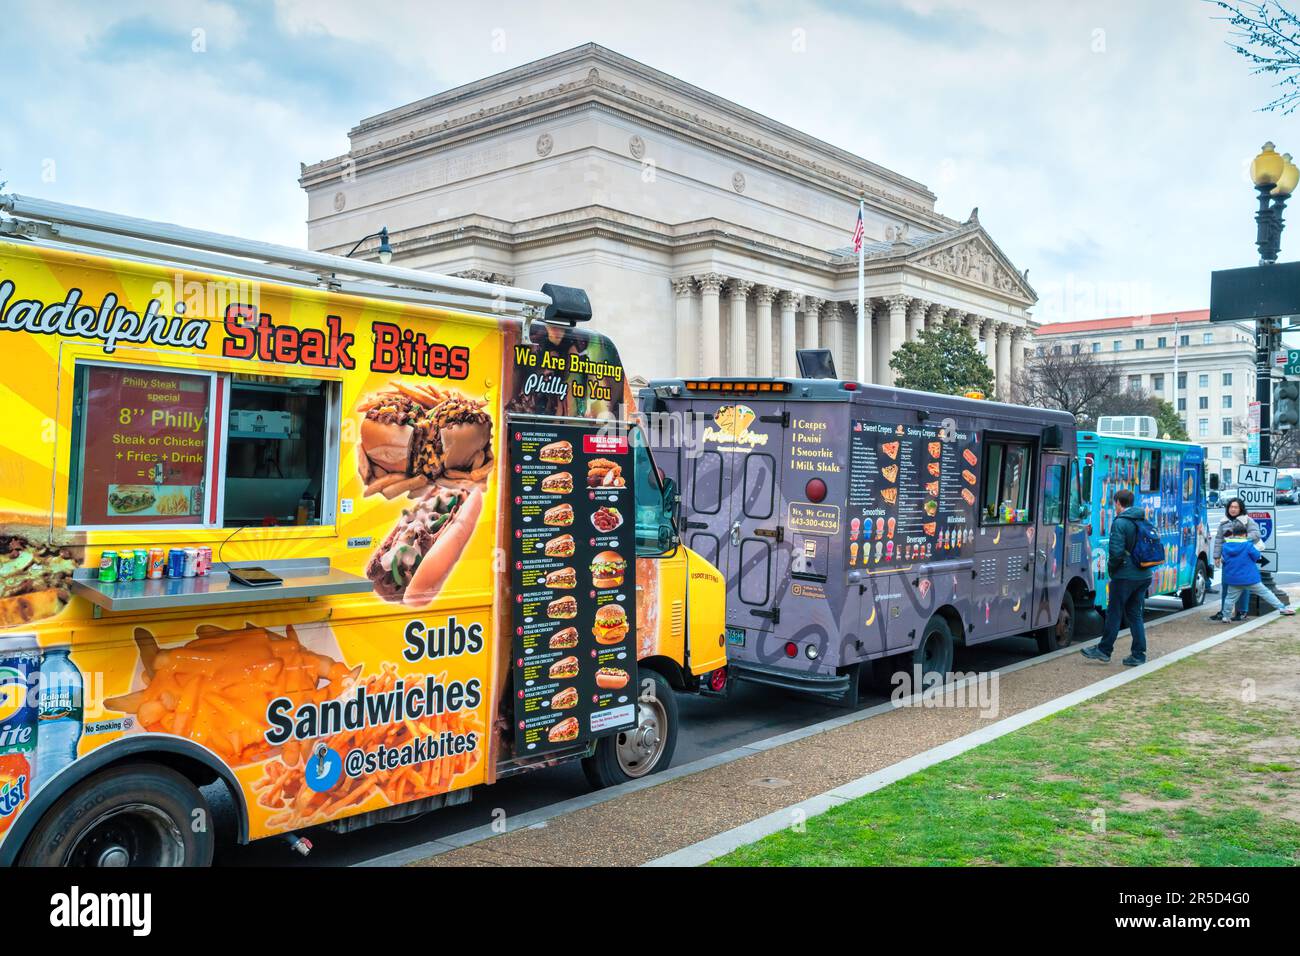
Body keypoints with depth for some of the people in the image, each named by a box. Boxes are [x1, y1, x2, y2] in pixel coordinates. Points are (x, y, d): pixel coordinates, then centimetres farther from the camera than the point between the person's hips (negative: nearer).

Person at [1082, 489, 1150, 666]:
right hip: (1144, 576, 7)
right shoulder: (1143, 521, 10)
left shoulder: (1120, 523, -14)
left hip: (1125, 576, -7)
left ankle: (1104, 650, 11)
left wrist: (1111, 568, -4)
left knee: (1114, 613, 3)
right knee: (1135, 614, 13)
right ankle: (1138, 654, 13)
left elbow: (1117, 551, -20)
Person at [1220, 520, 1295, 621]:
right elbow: (1257, 556, -4)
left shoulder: (1225, 546, -1)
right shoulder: (1247, 545, -13)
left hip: (1232, 579, 3)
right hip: (1249, 578, -2)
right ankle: (1282, 608, 16)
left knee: (1230, 598, 12)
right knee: (1265, 592, 10)